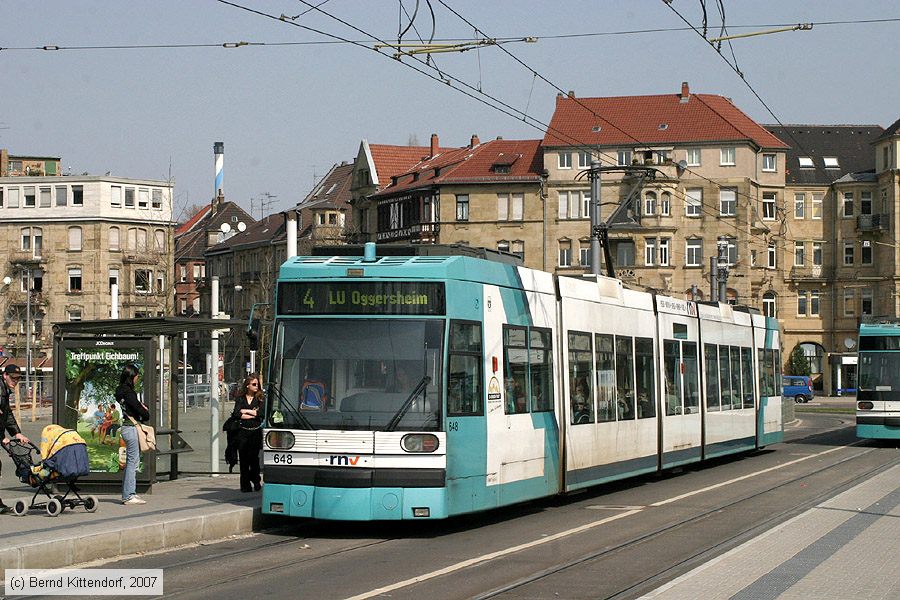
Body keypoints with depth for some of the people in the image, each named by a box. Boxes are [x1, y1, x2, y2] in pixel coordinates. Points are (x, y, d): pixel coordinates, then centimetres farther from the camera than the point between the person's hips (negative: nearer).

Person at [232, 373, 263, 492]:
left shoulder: (259, 398, 7)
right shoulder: (240, 399, 9)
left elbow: (262, 413, -8)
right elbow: (236, 414, -5)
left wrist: (246, 411, -4)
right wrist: (253, 414, -6)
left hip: (256, 432, -1)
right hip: (243, 432, 1)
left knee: (253, 458, -6)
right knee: (244, 459, 1)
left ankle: (256, 482, 15)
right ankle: (245, 485, 6)